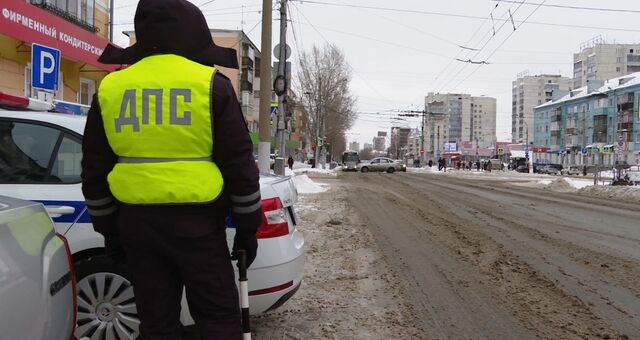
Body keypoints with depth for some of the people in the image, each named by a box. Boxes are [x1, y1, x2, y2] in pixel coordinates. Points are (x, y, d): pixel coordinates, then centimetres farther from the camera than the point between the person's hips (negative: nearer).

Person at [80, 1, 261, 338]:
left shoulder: (110, 88, 7)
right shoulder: (210, 84, -5)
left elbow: (95, 171, 11)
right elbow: (240, 165, -5)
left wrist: (109, 229, 20)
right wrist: (247, 227, 4)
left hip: (137, 222, 4)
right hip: (196, 222, -4)